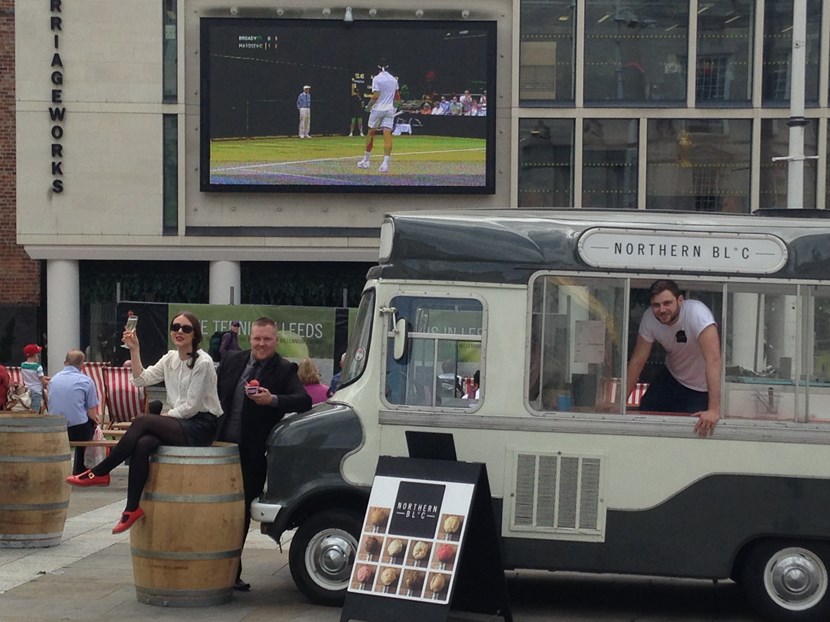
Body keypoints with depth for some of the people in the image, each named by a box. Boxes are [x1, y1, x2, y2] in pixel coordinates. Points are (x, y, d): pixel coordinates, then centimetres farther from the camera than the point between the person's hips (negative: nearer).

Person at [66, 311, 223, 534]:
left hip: (202, 426, -6)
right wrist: (134, 350, 0)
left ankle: (100, 472, -16)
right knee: (143, 444, -25)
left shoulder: (203, 362, -10)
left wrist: (162, 417, -7)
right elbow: (141, 379, 7)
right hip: (180, 424, 7)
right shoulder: (171, 358, 13)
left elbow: (191, 406, -13)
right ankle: (132, 508, -24)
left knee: (143, 421, -26)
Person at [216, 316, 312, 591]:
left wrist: (272, 400, -28)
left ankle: (232, 572, 14)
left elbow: (304, 401, -14)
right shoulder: (233, 360, 8)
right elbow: (214, 393, 14)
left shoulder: (284, 370, -2)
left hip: (252, 454, -2)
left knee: (242, 513, 6)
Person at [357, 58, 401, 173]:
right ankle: (386, 162, -21)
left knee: (371, 133, 11)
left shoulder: (377, 79, -7)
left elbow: (376, 96, -15)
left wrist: (368, 106, -2)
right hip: (390, 110, 3)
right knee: (387, 136, -7)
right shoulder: (394, 79, 9)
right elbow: (397, 97, 13)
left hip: (377, 109, -3)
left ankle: (365, 160, 20)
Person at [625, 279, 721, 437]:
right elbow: (637, 362, -12)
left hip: (702, 388, -4)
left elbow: (713, 360, -43)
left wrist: (714, 410, -50)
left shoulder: (697, 313, -36)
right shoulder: (649, 318, -19)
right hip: (672, 377, 5)